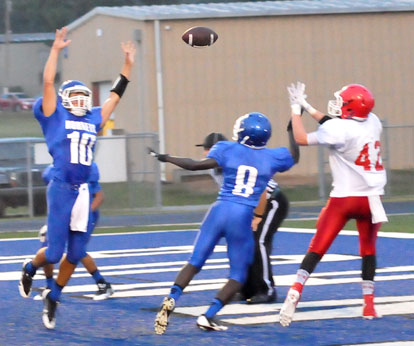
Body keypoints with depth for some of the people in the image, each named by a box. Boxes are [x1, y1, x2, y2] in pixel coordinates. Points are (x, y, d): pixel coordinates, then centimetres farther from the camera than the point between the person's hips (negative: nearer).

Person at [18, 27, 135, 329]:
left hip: (84, 191, 5)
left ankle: (53, 298, 25)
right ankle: (30, 268, 30)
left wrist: (128, 64, 26)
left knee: (76, 254, 7)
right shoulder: (55, 116, 2)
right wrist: (56, 50, -7)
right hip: (61, 189, -5)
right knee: (54, 252, -3)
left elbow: (116, 95, 25)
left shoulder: (93, 120, 16)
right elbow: (48, 82, -5)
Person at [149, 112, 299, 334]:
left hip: (219, 210, 1)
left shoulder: (227, 150, 2)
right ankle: (209, 316, -5)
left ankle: (171, 299, -12)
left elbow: (197, 165, -5)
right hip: (242, 217, -1)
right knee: (238, 275, 10)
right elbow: (294, 157, 25)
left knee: (195, 262, 11)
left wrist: (166, 158, 6)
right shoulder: (272, 157, 5)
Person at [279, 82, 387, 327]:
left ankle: (295, 293, -13)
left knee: (317, 249, -1)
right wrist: (307, 107, 20)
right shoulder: (372, 122, 1)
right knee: (368, 249, 18)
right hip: (371, 197, 4)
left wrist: (296, 109, 2)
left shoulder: (338, 131, -17)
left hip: (344, 199, -4)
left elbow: (302, 139, -9)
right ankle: (369, 304, 16)